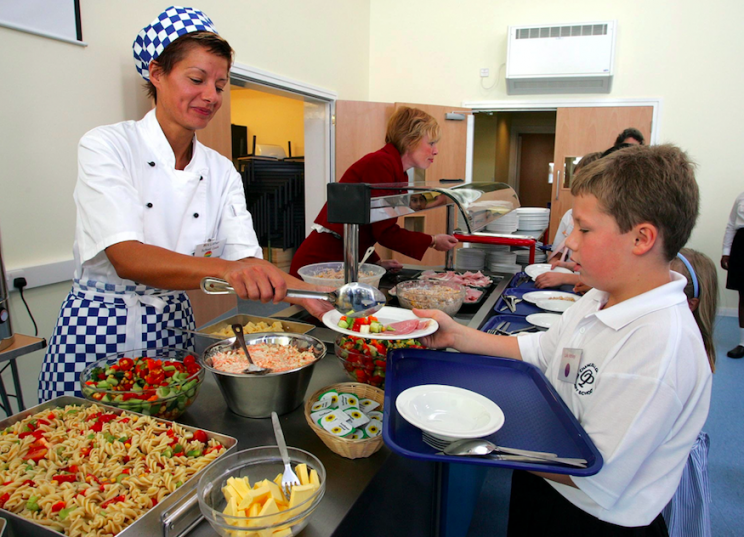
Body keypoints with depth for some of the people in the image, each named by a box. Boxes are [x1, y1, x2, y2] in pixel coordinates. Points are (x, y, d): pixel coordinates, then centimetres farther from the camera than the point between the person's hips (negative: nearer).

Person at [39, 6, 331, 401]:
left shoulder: (221, 172, 2)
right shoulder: (106, 146, -11)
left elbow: (247, 262, -8)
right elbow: (126, 258, -24)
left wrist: (310, 295, -26)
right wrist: (224, 270, -41)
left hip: (173, 331, 4)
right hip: (96, 333, -3)